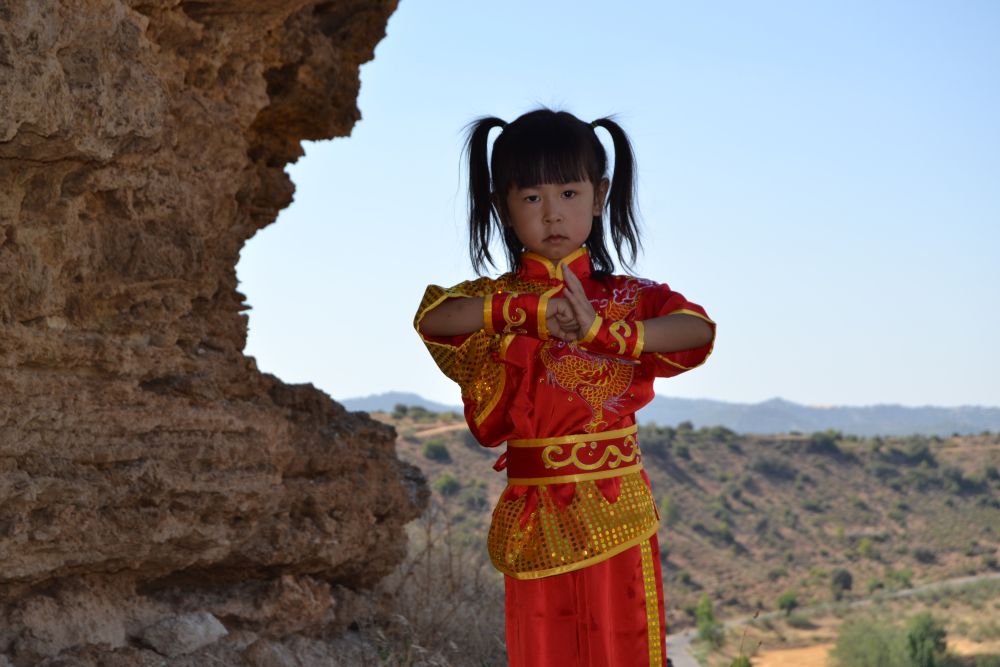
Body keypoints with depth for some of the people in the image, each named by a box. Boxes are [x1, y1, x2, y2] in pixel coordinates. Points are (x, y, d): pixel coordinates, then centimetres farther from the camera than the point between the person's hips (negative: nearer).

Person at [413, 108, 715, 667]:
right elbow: (432, 318, -18)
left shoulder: (627, 298, 4)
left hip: (616, 511, 0)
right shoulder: (494, 300, 4)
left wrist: (600, 329, -26)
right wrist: (529, 312, -25)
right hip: (533, 521, 0)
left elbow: (699, 330, -16)